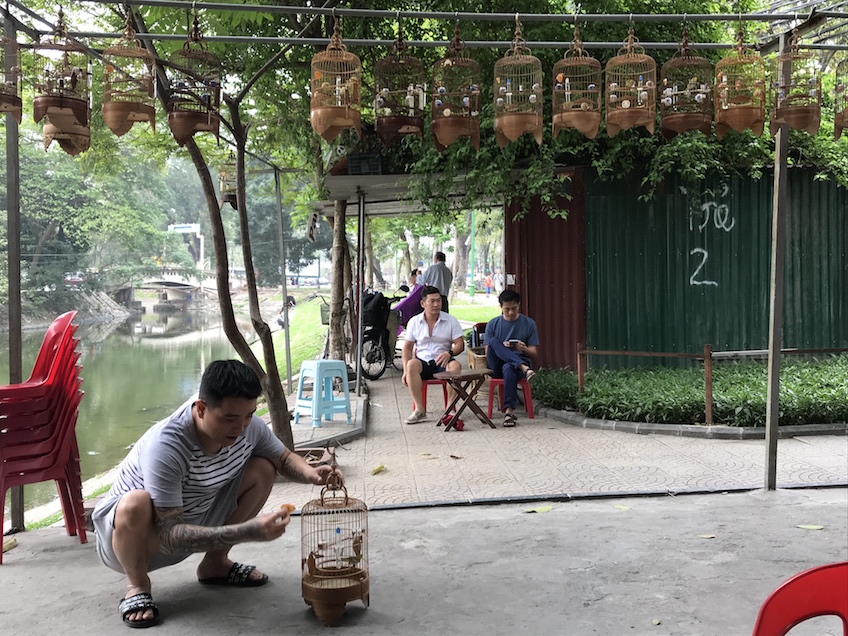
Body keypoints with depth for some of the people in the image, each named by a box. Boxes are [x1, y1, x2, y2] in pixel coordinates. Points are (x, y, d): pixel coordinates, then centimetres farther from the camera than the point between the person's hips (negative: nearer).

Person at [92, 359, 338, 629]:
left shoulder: (248, 426, -16)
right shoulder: (165, 446, -36)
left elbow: (284, 457, 4)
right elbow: (168, 537, -38)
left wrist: (311, 474, -21)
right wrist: (249, 531, -47)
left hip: (192, 527, 6)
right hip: (129, 535, -6)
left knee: (262, 469, -7)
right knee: (136, 504, -40)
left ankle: (215, 563, 9)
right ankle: (138, 586, -9)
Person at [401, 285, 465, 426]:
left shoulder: (451, 321, 5)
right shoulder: (414, 322, 8)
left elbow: (460, 344, 1)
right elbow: (407, 347, 11)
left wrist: (449, 353, -22)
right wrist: (405, 371, -1)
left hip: (442, 362, -1)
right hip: (422, 362, 1)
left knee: (455, 365, -34)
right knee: (412, 364, -34)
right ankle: (419, 410, -31)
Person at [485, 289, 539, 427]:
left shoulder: (528, 323, 9)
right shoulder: (493, 324, 11)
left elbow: (535, 352, 8)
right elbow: (488, 352, 5)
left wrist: (524, 349, -16)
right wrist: (501, 348, -17)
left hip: (520, 360, -1)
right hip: (496, 366, 2)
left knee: (508, 368, -40)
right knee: (493, 341, -29)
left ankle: (509, 410, -42)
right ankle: (524, 368, -42)